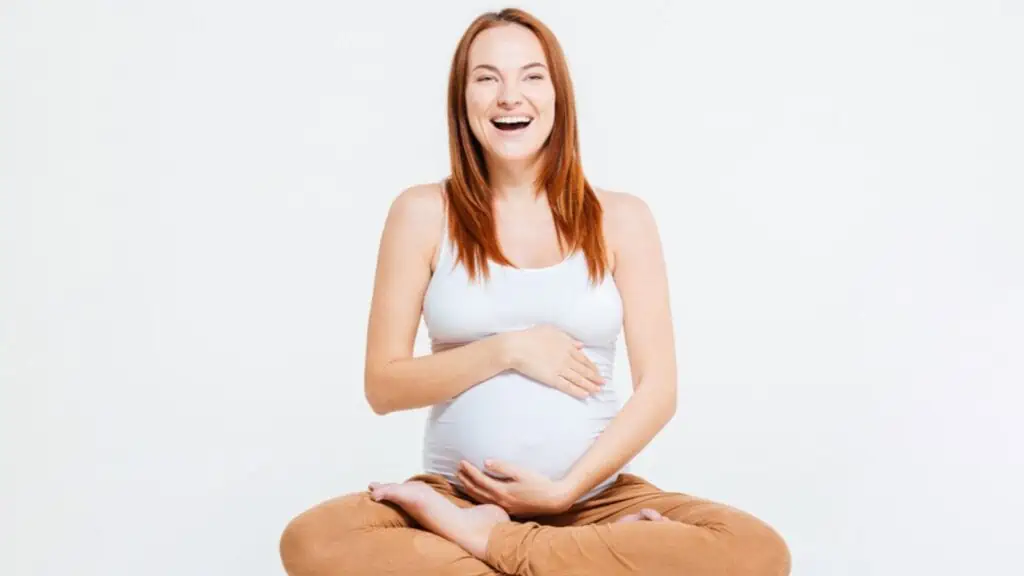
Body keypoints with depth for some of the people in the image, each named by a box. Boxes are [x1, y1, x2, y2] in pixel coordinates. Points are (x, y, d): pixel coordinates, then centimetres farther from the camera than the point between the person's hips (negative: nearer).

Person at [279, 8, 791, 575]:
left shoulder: (620, 218, 4)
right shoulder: (424, 212, 3)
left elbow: (657, 389, 0)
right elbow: (383, 386, 0)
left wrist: (565, 488, -12)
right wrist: (508, 349, -12)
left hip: (597, 497, 1)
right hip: (456, 495, 0)